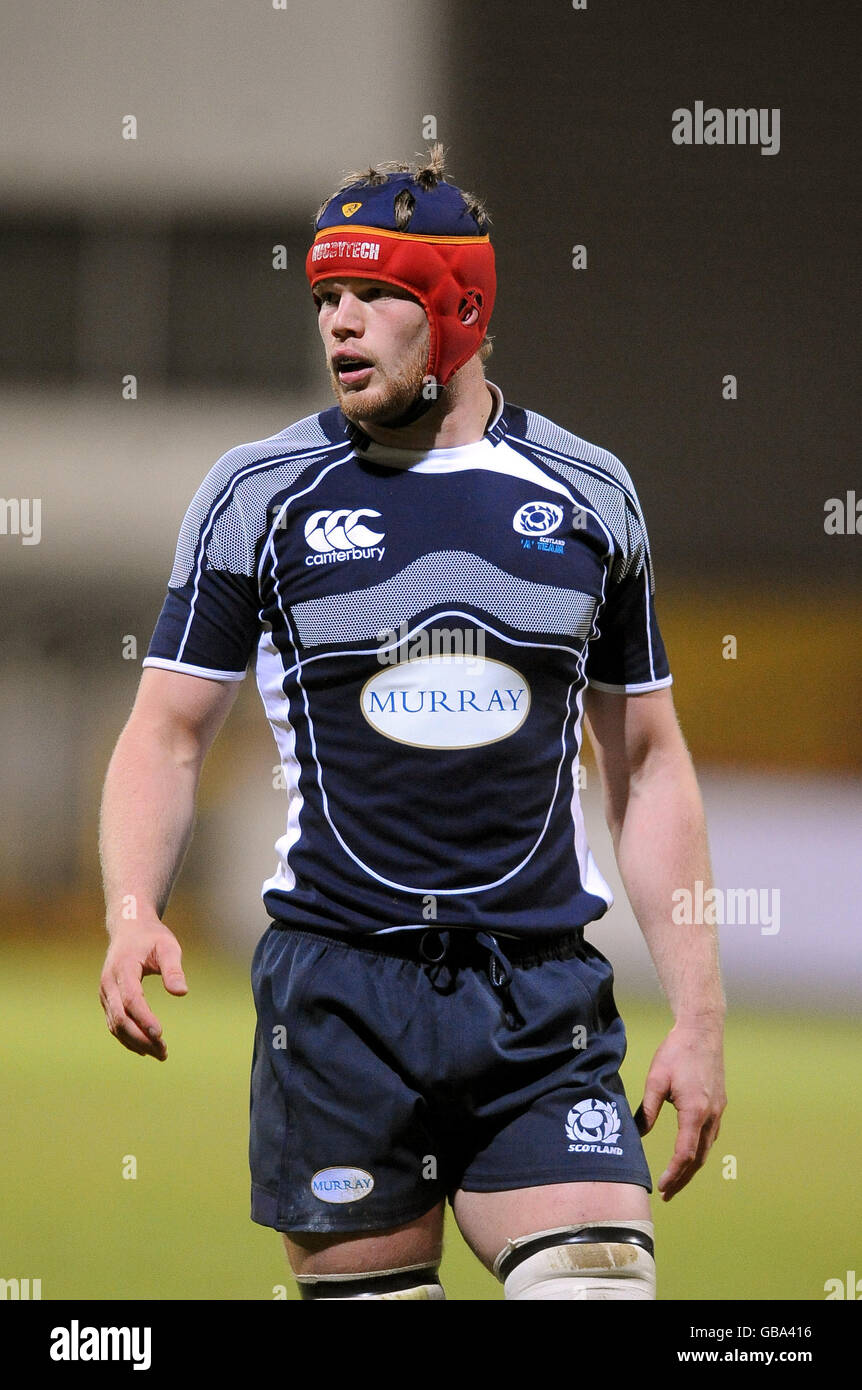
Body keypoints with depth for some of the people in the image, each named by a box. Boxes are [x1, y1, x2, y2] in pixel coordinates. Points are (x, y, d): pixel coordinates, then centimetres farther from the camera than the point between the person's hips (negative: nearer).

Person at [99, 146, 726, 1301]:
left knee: (601, 1282, -14)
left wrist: (698, 1018, 8)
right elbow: (167, 736, 5)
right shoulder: (257, 494, 3)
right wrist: (133, 912, -14)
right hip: (339, 985, -1)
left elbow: (648, 763, 14)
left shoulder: (589, 496, 8)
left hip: (545, 995, 1)